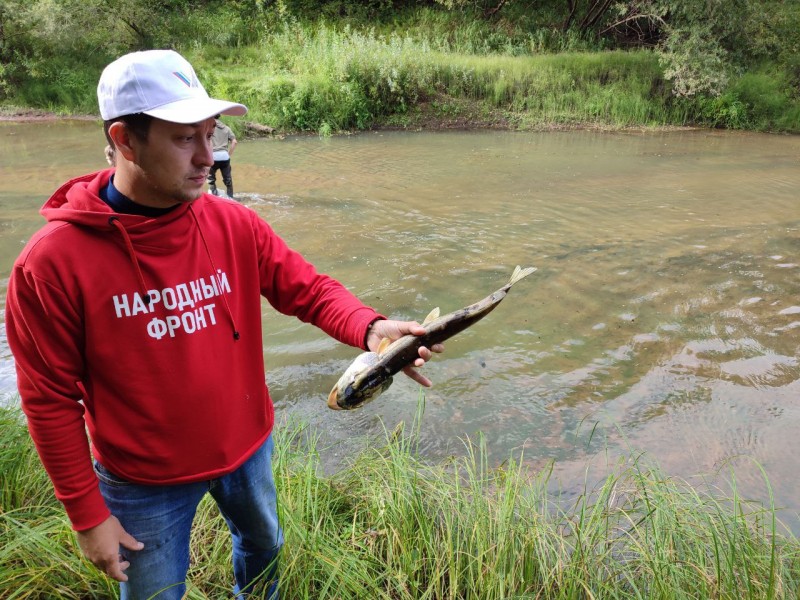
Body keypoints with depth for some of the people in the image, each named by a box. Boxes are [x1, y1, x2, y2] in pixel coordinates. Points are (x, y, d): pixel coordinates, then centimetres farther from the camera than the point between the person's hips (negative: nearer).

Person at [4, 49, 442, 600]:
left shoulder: (235, 224, -13)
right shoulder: (52, 263, -22)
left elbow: (310, 288, -10)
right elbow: (50, 399, -14)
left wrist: (370, 328, -32)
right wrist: (88, 515, -9)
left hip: (247, 447, 4)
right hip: (146, 482, -3)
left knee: (264, 544, 29)